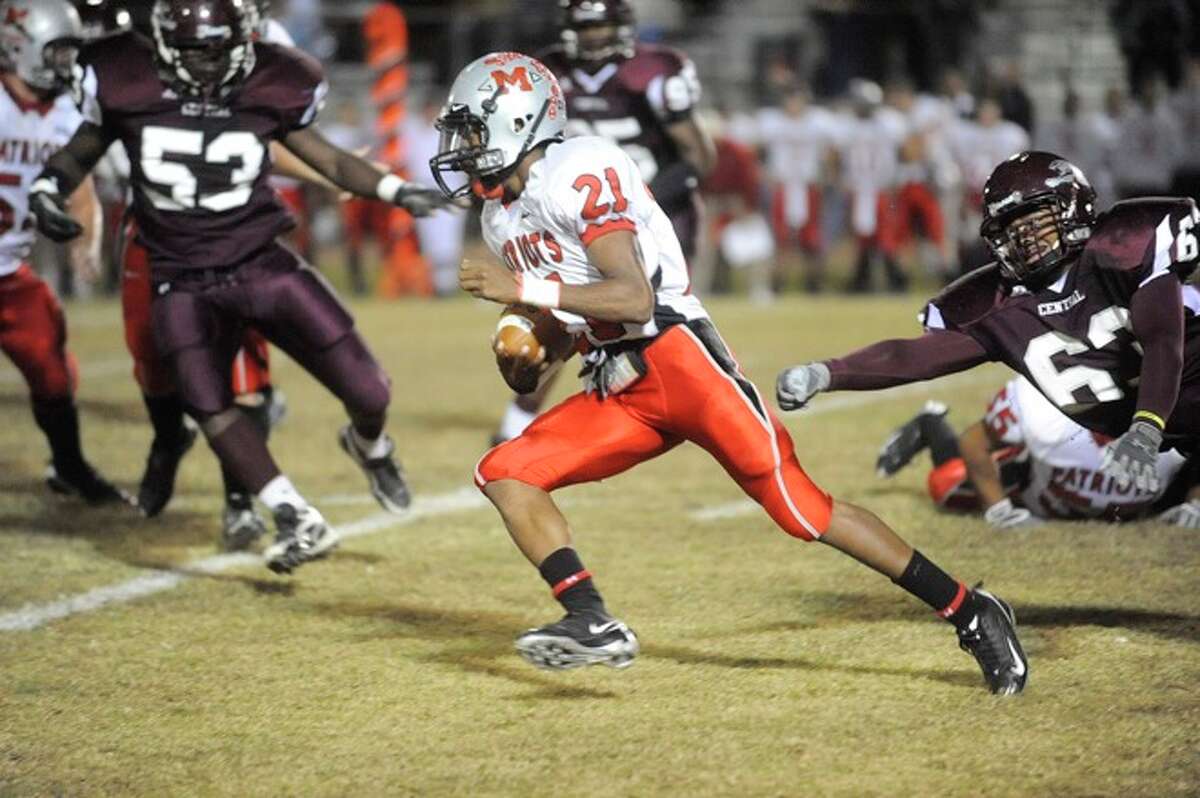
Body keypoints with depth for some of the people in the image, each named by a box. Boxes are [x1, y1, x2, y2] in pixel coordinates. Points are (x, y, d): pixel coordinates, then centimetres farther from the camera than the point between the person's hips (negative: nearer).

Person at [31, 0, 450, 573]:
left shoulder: (268, 91, -5)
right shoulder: (129, 87, -8)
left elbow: (327, 159, 7)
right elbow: (79, 154, 9)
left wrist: (394, 190, -6)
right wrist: (46, 193, -10)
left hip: (263, 266, 1)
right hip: (184, 283, 0)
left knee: (368, 393, -5)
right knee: (208, 408, -20)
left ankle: (369, 446, 33)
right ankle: (298, 522, -8)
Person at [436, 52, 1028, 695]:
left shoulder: (576, 173, -12)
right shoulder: (502, 218, 16)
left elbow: (634, 300, -20)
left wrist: (524, 290, -21)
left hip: (679, 360, -9)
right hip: (618, 392, 9)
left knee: (800, 509, -11)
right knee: (504, 474, -7)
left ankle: (969, 613, -3)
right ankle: (592, 623, -14)